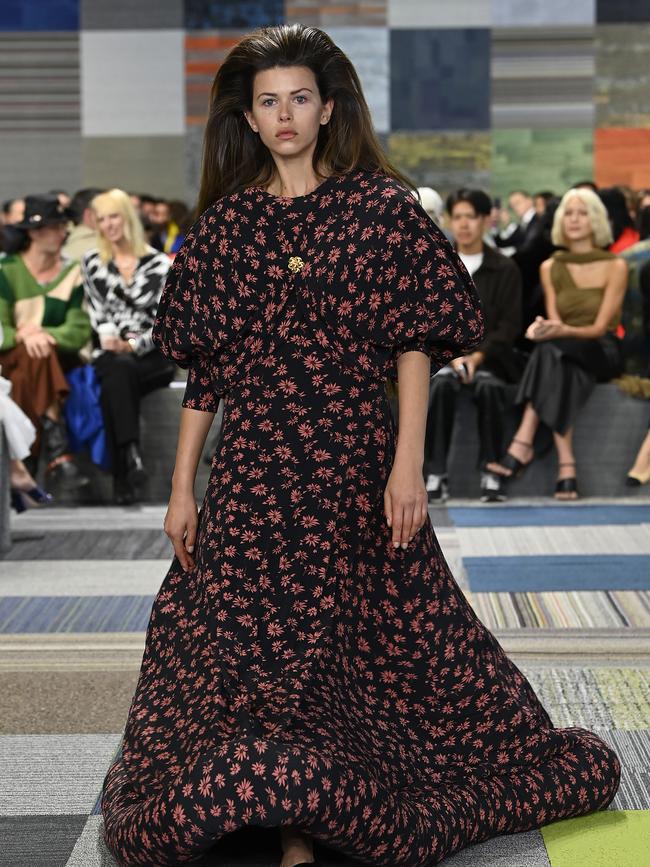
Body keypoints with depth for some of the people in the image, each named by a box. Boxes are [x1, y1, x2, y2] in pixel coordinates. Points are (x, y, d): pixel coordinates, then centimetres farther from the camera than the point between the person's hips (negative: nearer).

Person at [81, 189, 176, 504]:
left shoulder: (158, 264, 8)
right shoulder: (92, 263, 15)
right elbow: (96, 313, 7)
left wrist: (133, 345, -15)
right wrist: (109, 336, -13)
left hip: (153, 357, -1)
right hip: (111, 356, 1)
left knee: (118, 378, -35)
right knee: (118, 370, -36)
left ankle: (123, 478, -41)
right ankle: (131, 456, -49)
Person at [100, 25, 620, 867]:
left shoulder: (381, 206, 1)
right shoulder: (225, 224, 7)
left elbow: (415, 344, -3)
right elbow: (203, 371, 8)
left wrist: (408, 463, -12)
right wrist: (182, 487, 5)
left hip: (355, 464, -2)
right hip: (253, 470, 2)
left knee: (373, 635, 2)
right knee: (265, 647, 2)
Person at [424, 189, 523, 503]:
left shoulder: (505, 269, 9)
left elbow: (509, 324, 2)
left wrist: (478, 356, -13)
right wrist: (452, 356, -12)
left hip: (489, 356, -1)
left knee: (488, 385, -35)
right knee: (442, 383, -34)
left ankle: (490, 472, -28)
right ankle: (435, 474, -34)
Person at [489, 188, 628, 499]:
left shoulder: (615, 266, -1)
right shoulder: (550, 268, 10)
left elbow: (600, 326, -9)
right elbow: (554, 321, 2)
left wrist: (563, 331, -29)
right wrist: (542, 328, -24)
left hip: (603, 354, -3)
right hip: (565, 357, 3)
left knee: (551, 350, -36)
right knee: (560, 372, -36)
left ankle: (523, 444, -44)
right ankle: (566, 466, -43)